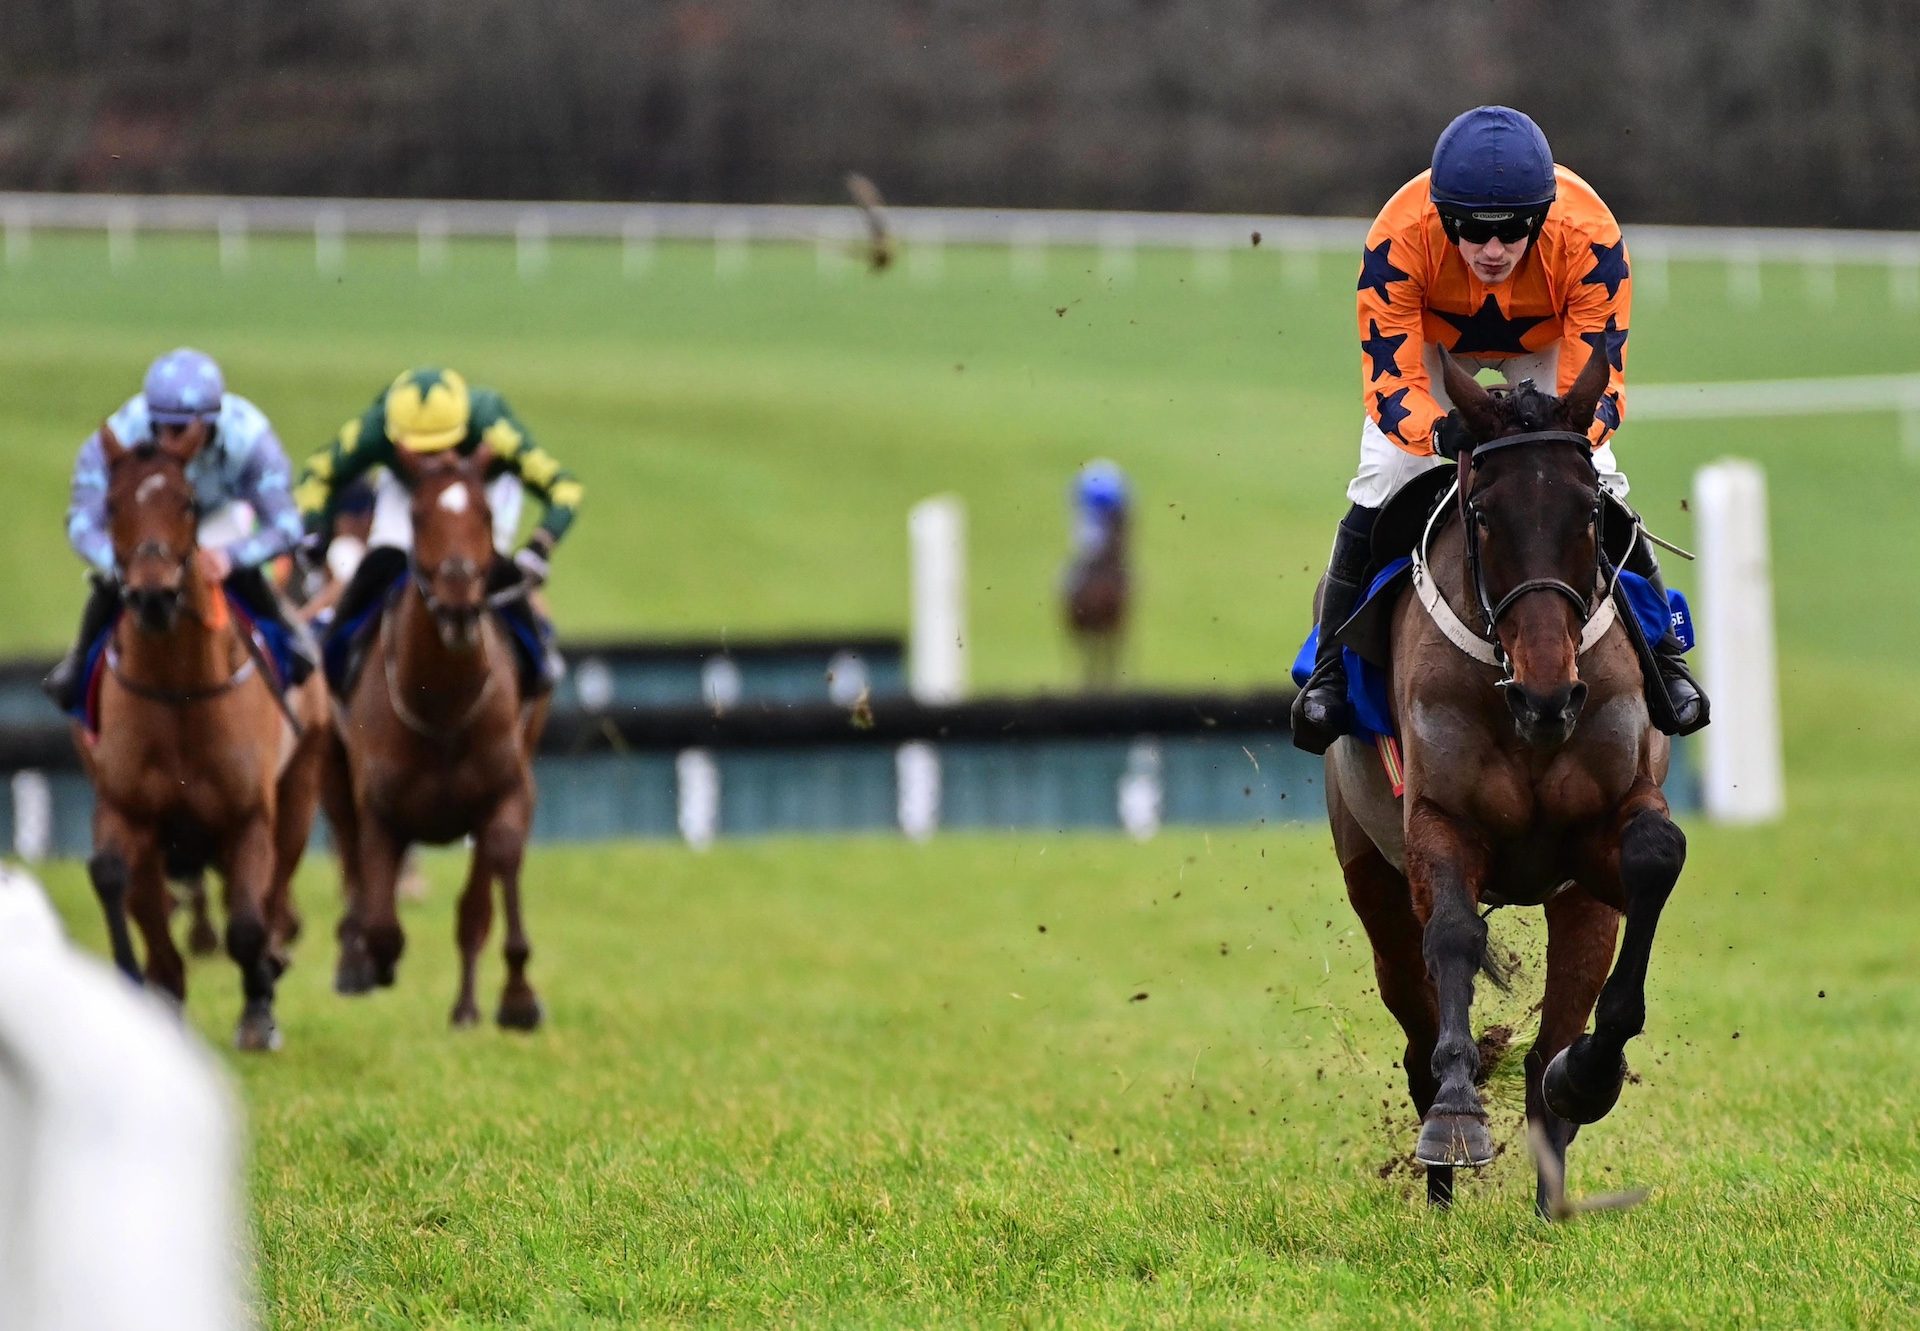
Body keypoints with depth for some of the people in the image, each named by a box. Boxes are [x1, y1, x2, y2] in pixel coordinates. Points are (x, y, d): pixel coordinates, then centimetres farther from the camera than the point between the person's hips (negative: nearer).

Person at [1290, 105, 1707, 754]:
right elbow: (1388, 381, -39)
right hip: (1432, 344, 0)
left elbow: (1598, 379, -36)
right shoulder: (1398, 238, -41)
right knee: (1380, 488, -15)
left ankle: (1661, 658, 6)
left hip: (1549, 346, 0)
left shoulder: (1589, 237, -40)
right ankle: (1332, 671, -1)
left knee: (1598, 492, -13)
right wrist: (1442, 432, -60)